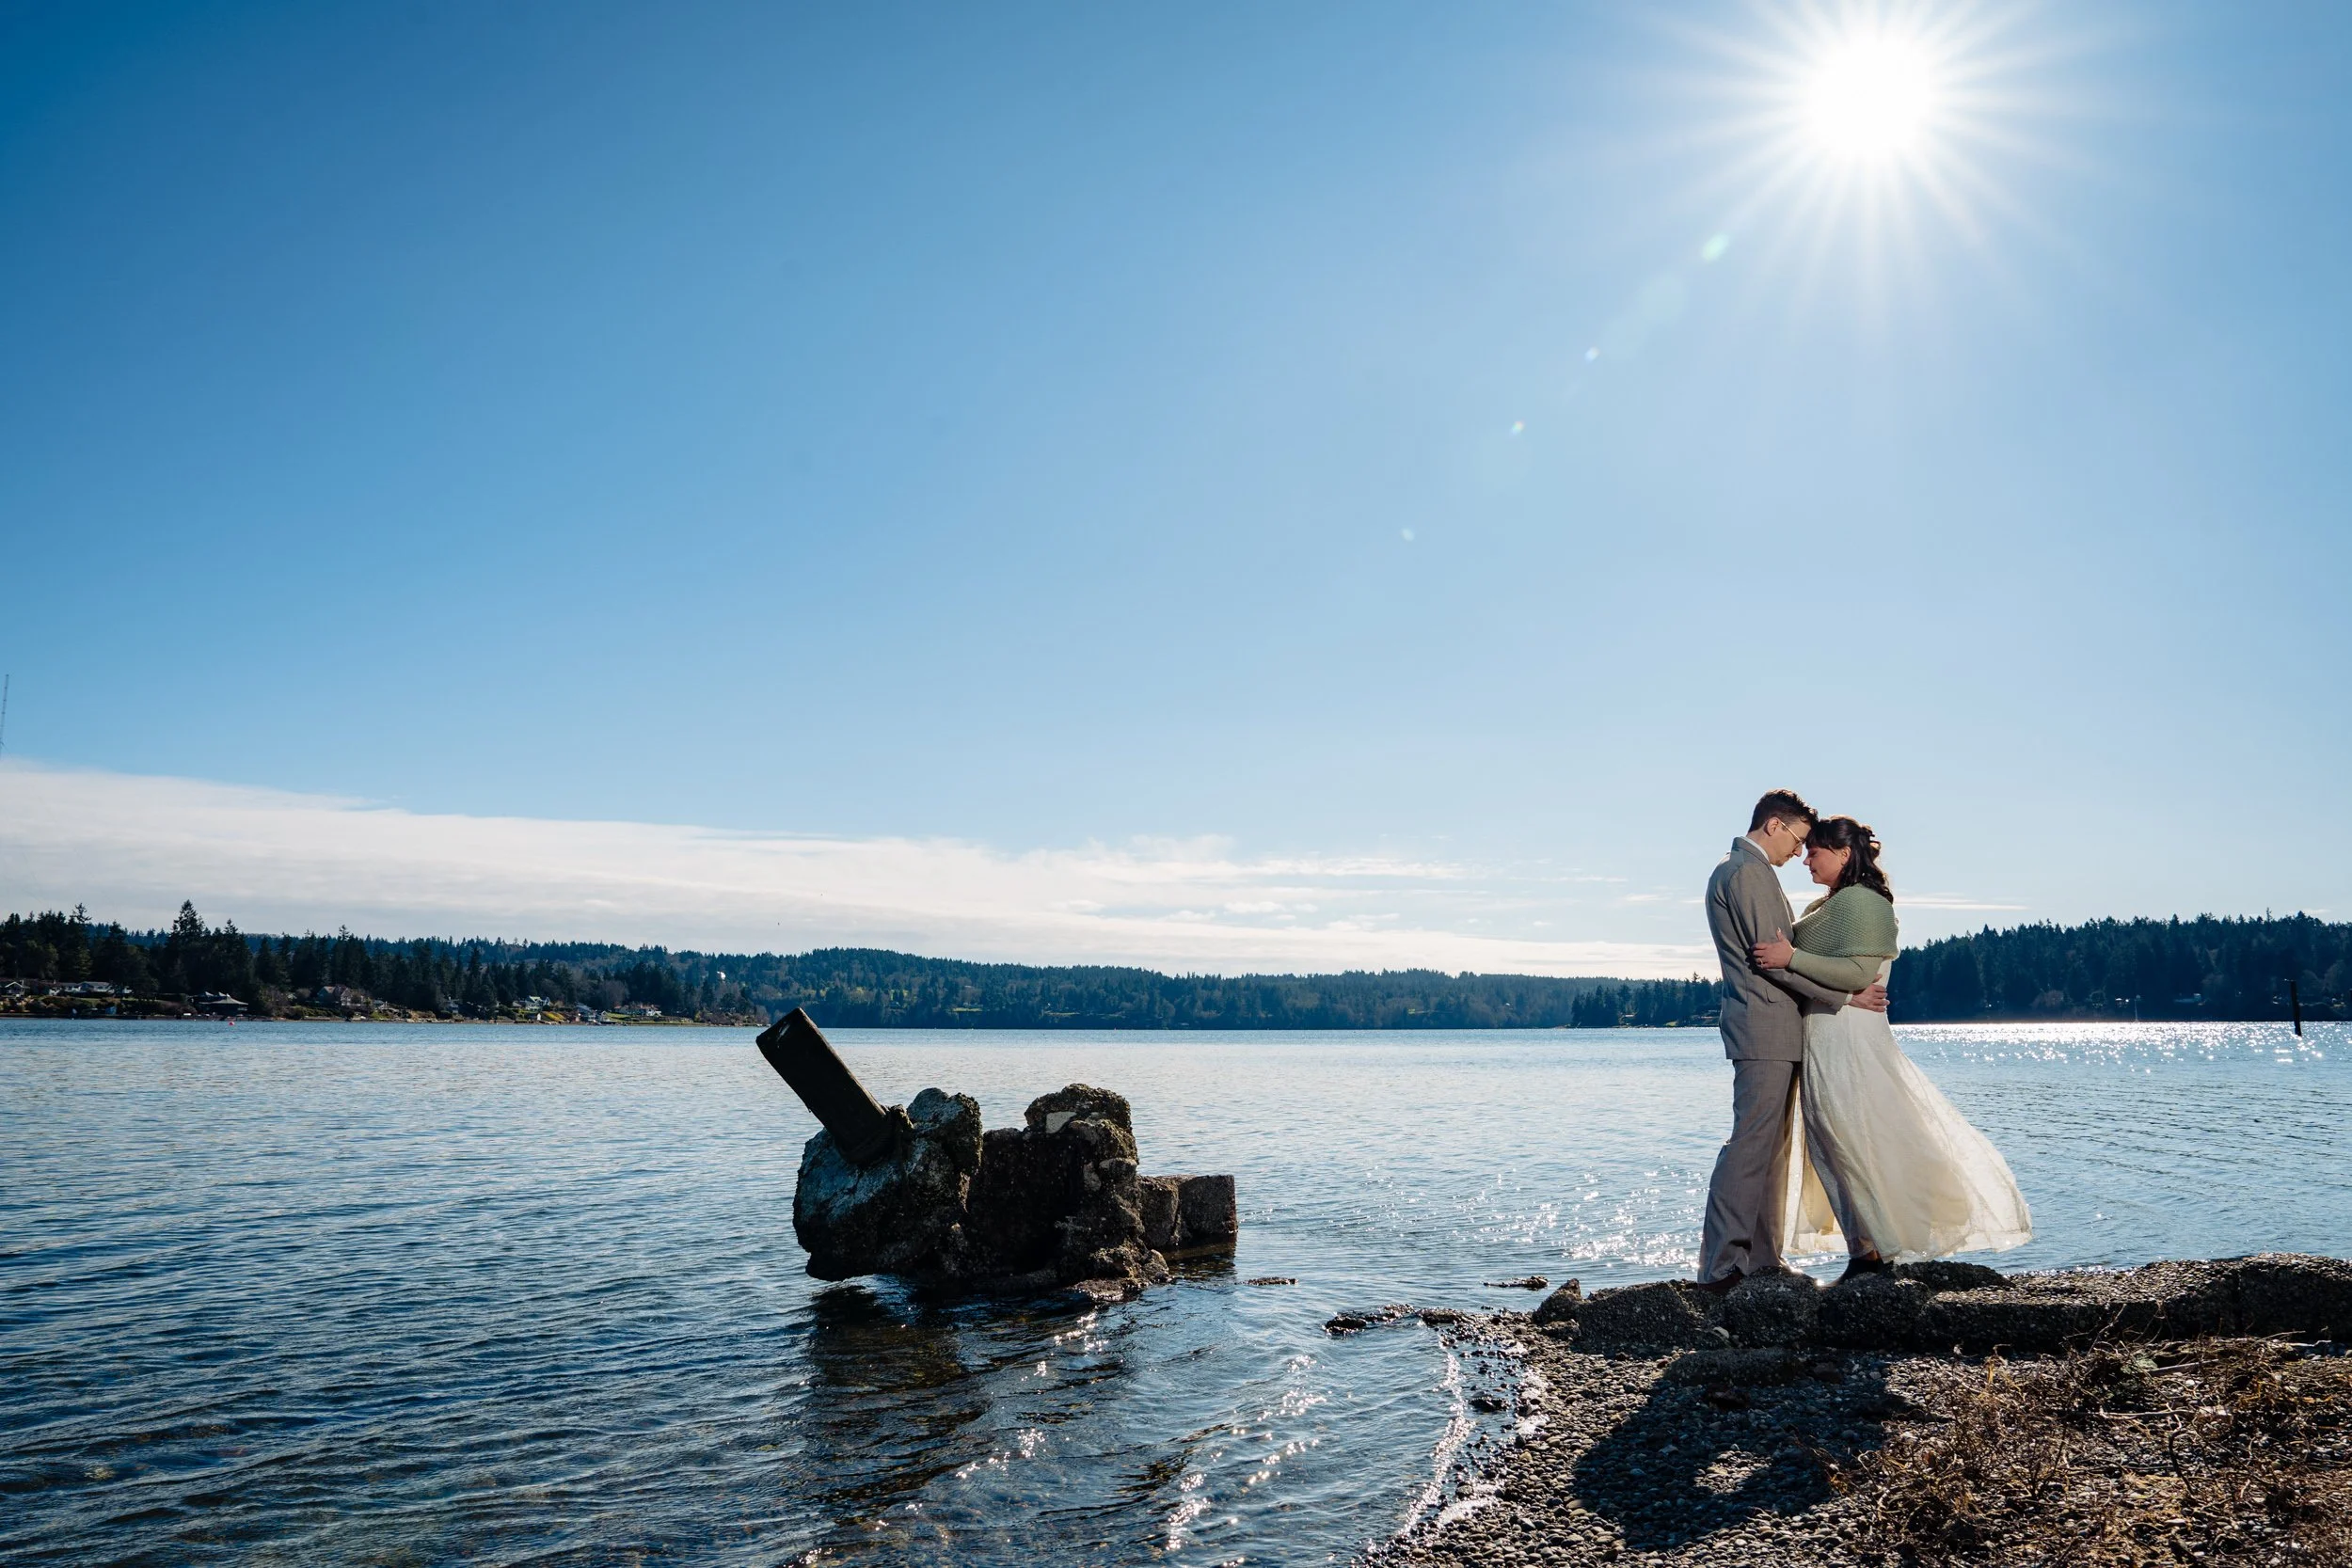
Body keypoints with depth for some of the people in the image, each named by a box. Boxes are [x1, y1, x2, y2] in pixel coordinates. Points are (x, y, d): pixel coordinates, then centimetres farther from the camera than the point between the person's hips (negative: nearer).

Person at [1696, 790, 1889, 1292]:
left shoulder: (1737, 871, 21)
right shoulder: (1747, 873, -12)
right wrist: (1846, 996, -11)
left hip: (1775, 1032, 11)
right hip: (1765, 1028, -11)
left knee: (1773, 1147, 12)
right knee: (1750, 1144, -11)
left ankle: (1764, 1259, 16)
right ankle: (1721, 1265, -9)